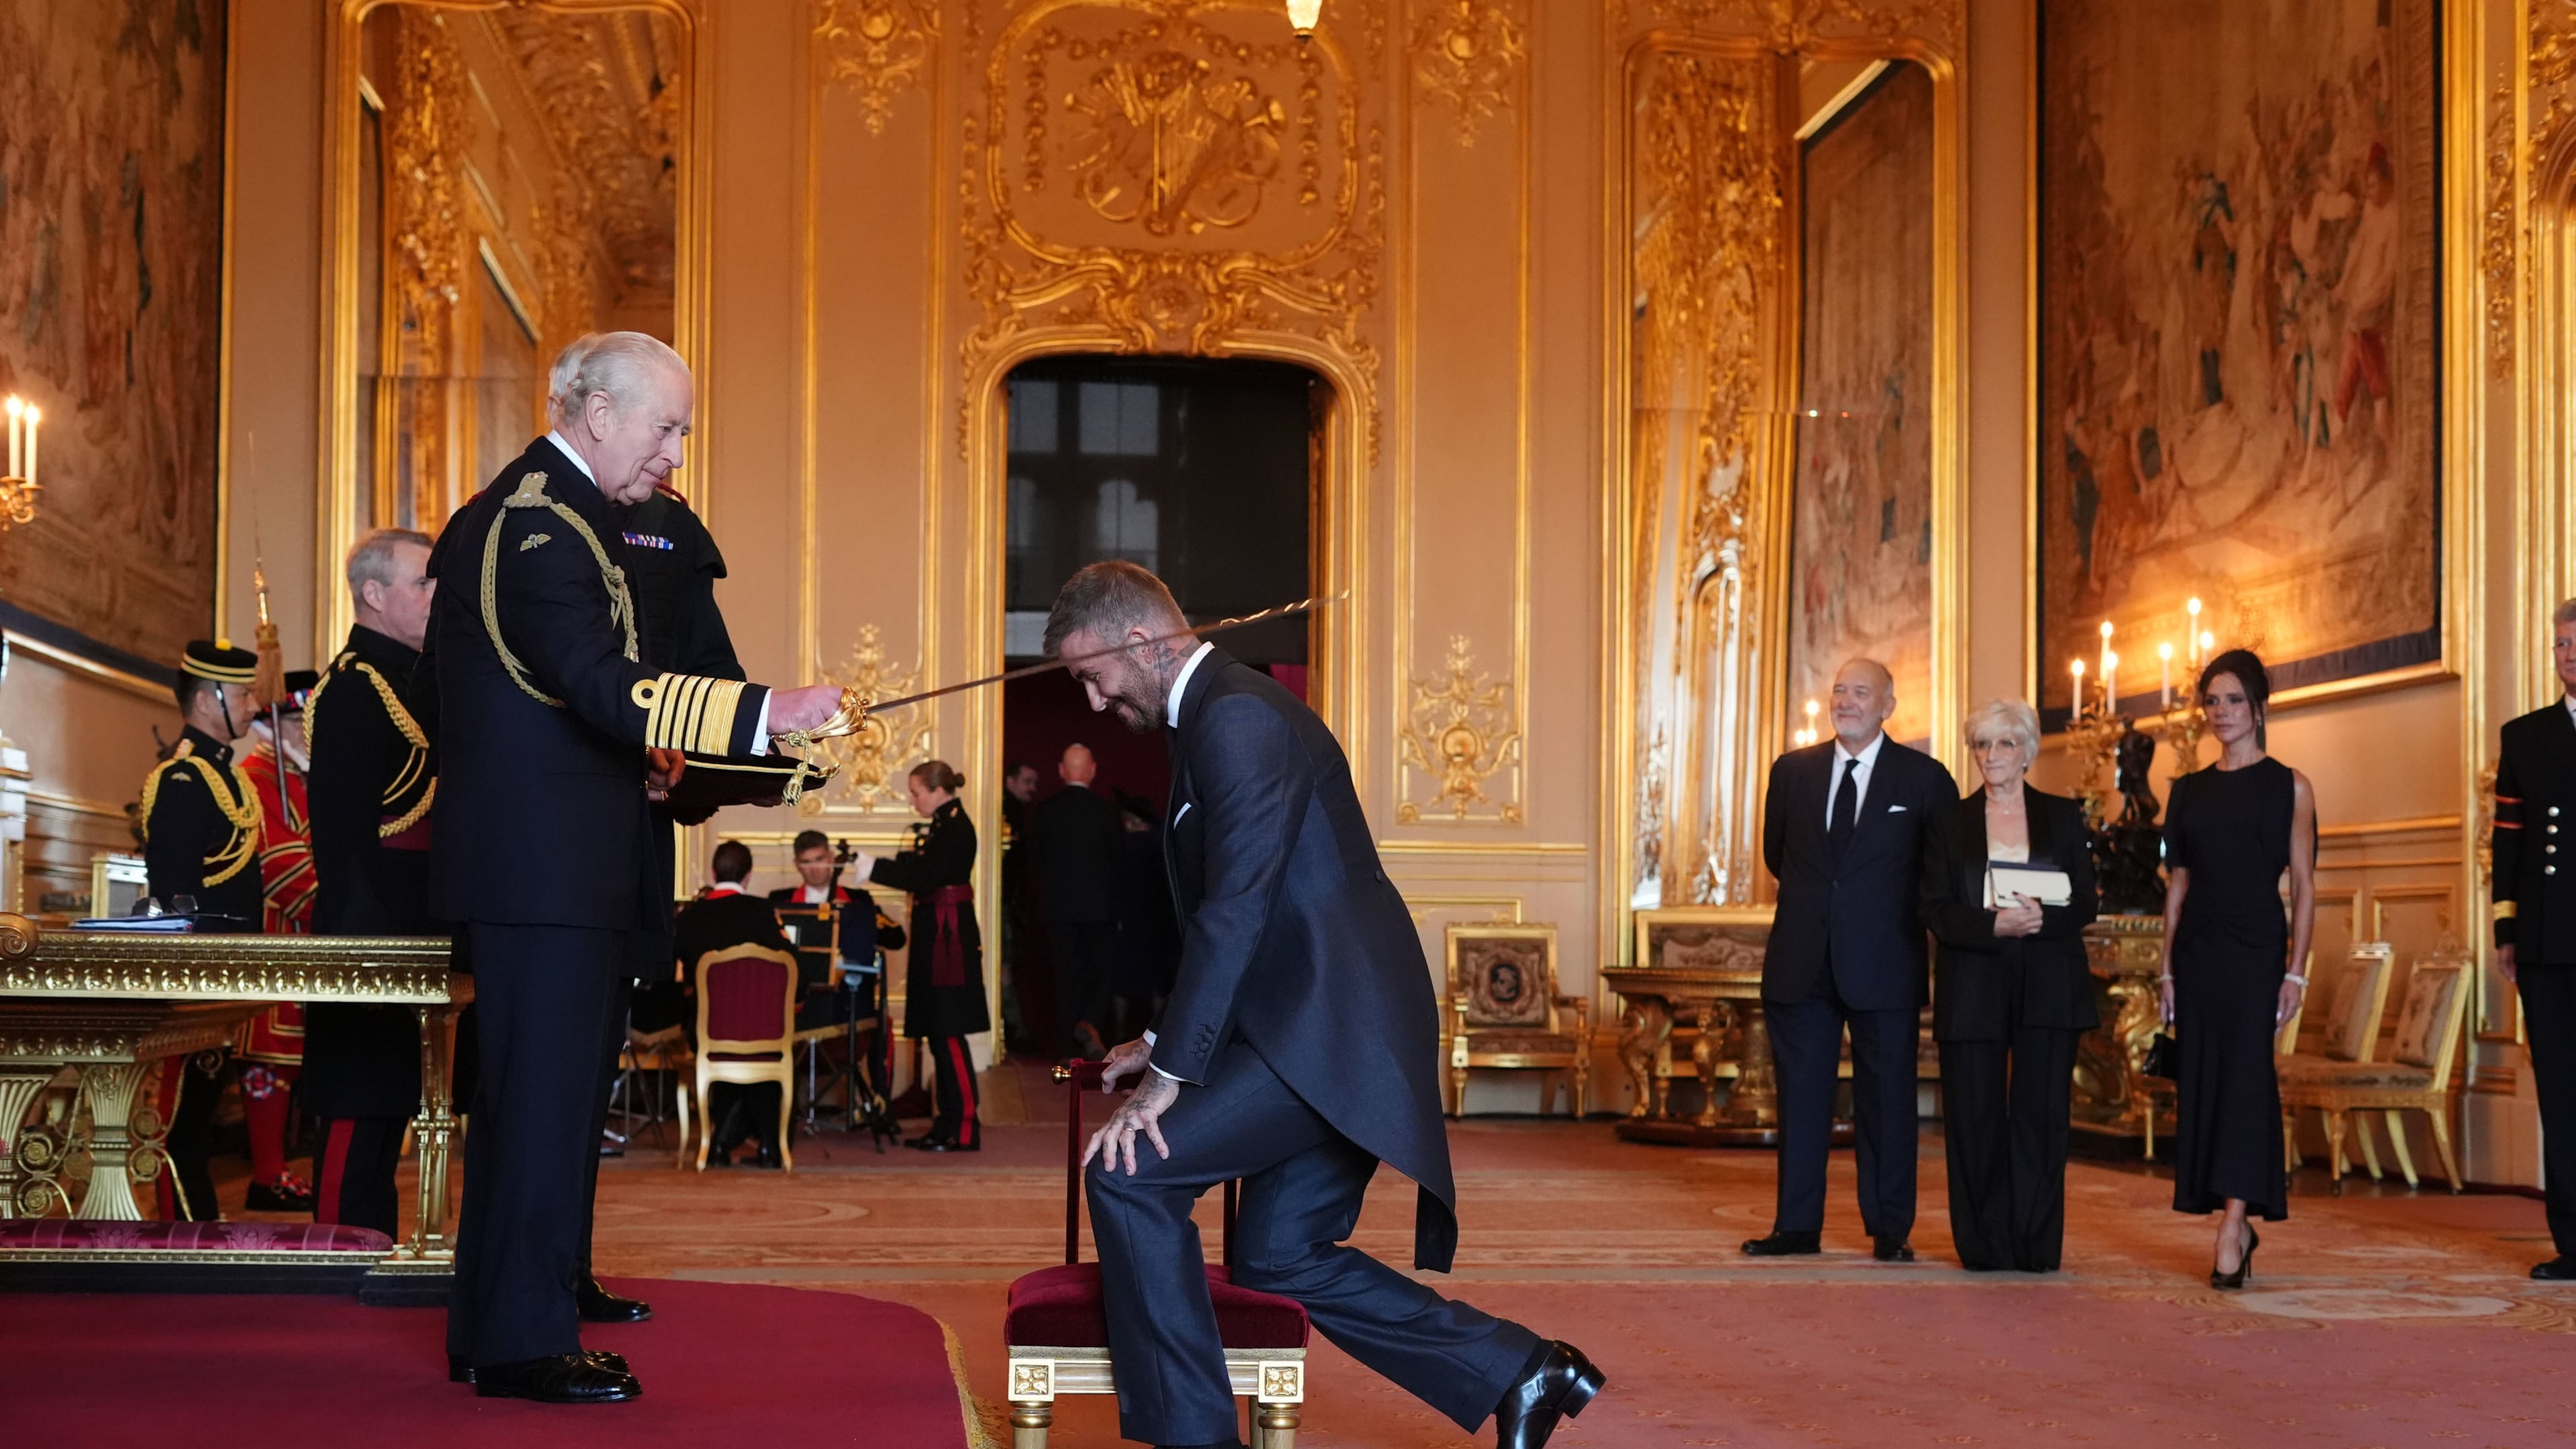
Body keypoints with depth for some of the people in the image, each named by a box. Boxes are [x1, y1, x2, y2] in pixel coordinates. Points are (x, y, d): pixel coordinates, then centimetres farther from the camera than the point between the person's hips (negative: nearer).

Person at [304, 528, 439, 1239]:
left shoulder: (409, 679, 19)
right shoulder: (354, 686, -12)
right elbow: (342, 826, -18)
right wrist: (361, 935, -23)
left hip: (406, 932, 10)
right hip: (374, 928, -10)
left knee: (386, 1101, 13)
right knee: (360, 1102, -7)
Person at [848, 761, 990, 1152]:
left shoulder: (955, 828, -15)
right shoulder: (945, 826, 16)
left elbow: (925, 879, -22)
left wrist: (872, 867, -20)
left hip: (949, 938, -11)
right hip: (937, 935, 11)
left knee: (948, 1033, -9)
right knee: (940, 1035, 12)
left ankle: (965, 1130, -7)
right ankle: (948, 1123, 17)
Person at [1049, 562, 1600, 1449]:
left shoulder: (1238, 717, -15)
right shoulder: (1214, 716, 17)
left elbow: (1236, 908, -22)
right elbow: (1221, 908, 25)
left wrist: (1169, 1075, -20)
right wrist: (1166, 1040, 23)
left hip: (1330, 1030, -11)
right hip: (1328, 1027, 11)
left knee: (1127, 1174, -13)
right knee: (1280, 1258, 14)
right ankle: (1517, 1372, 16)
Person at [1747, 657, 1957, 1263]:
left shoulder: (1924, 779, -1)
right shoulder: (1792, 771, 8)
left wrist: (1906, 917, 6)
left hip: (1884, 966, -3)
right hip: (1802, 963, 3)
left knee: (1886, 1101, 2)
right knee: (1801, 1095, 6)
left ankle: (1889, 1231, 10)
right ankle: (1797, 1226, 12)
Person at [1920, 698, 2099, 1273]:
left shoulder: (2063, 818, 11)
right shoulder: (1950, 823, 10)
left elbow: (2085, 903, 5)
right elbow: (1937, 912, 1)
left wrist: (2041, 917, -16)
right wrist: (1994, 925, -17)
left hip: (2048, 989, 0)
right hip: (1973, 988, 0)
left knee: (2040, 1114, -3)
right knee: (1976, 1117, -1)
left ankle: (2036, 1246, 2)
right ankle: (1983, 1245, 5)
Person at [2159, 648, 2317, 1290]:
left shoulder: (2289, 787, 2)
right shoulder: (2190, 791, 12)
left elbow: (2303, 885, -1)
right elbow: (2178, 884, 13)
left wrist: (2296, 970, -9)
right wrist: (2168, 969, 7)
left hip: (2255, 948, -4)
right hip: (2197, 951, 4)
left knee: (2245, 1077, -13)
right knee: (2201, 1083, 3)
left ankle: (2230, 1227, -20)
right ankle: (2238, 1225, 13)